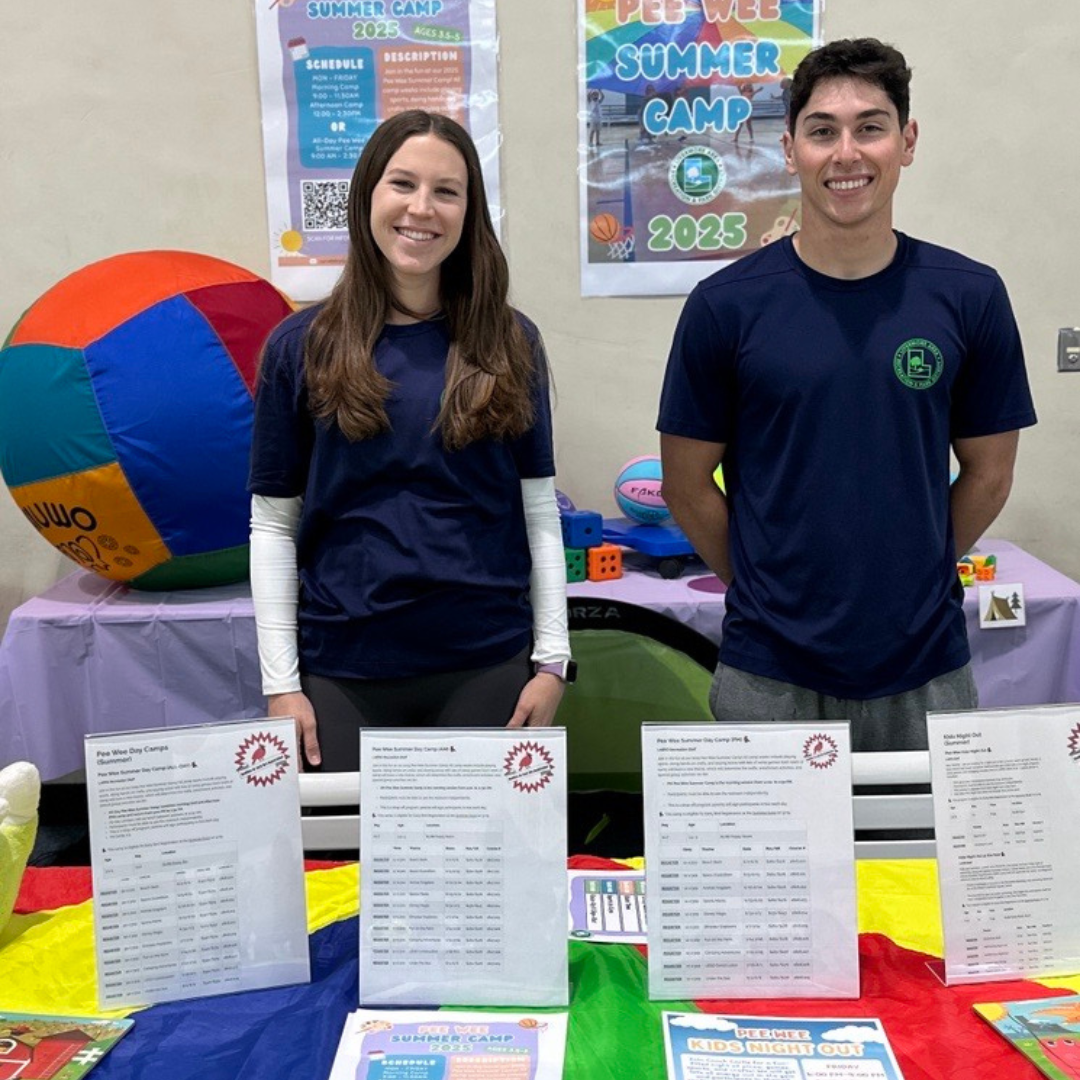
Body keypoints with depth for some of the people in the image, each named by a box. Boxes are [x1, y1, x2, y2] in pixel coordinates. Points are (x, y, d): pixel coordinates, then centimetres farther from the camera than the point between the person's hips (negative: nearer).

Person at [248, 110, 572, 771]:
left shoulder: (509, 343, 2)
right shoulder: (302, 345, 1)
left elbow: (539, 510, 3)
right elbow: (274, 524, 1)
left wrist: (552, 660, -1)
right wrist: (281, 682, -2)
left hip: (488, 663, 1)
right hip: (343, 672, 0)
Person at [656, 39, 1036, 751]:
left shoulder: (970, 298, -2)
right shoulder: (725, 305, -7)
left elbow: (988, 474, 7)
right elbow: (688, 484, 0)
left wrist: (907, 581, 7)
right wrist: (767, 589, 4)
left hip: (925, 667, 2)